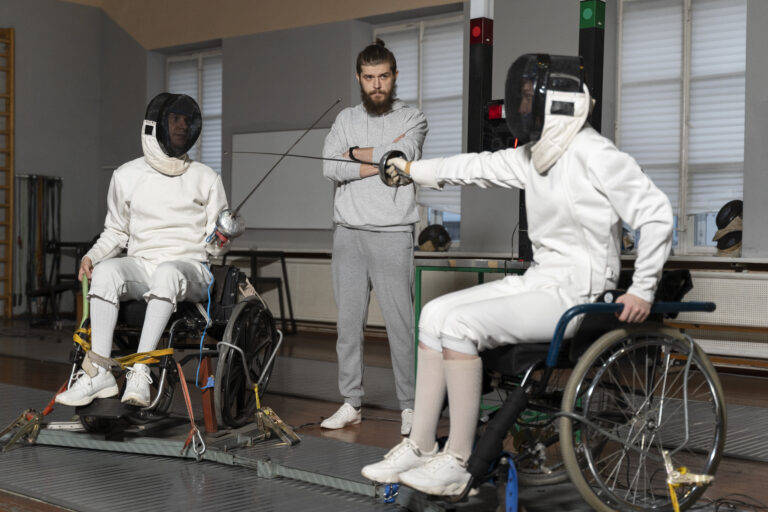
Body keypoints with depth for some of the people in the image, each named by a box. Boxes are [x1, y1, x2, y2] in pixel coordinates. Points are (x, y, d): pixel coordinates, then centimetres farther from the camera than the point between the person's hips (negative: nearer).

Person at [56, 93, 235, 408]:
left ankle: (140, 371, -39)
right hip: (141, 266, 2)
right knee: (105, 270, -32)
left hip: (189, 270, -2)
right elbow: (116, 231, 18)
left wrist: (221, 235, -17)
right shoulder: (127, 176, 10)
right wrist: (92, 255, -1)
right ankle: (99, 372, -33)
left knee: (166, 273, -39)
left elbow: (214, 243, 7)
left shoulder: (206, 178, 5)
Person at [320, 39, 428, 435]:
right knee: (348, 321, 6)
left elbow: (398, 157, -16)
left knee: (401, 323, -5)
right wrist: (381, 162, -9)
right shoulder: (345, 119, 14)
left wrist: (355, 154, -3)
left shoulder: (412, 119, 5)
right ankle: (351, 404, 14)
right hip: (348, 233, 4)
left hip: (392, 234, -3)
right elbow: (330, 168, -2)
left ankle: (409, 406, 3)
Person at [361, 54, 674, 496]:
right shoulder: (536, 155, 10)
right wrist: (413, 169, 24)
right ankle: (420, 447, 3)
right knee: (435, 314, -1)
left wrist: (643, 290, -17)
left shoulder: (595, 155, -16)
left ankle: (458, 463, -12)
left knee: (460, 325, -22)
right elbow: (481, 167, 19)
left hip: (577, 294, -9)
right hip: (539, 279, 9)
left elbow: (657, 214, -18)